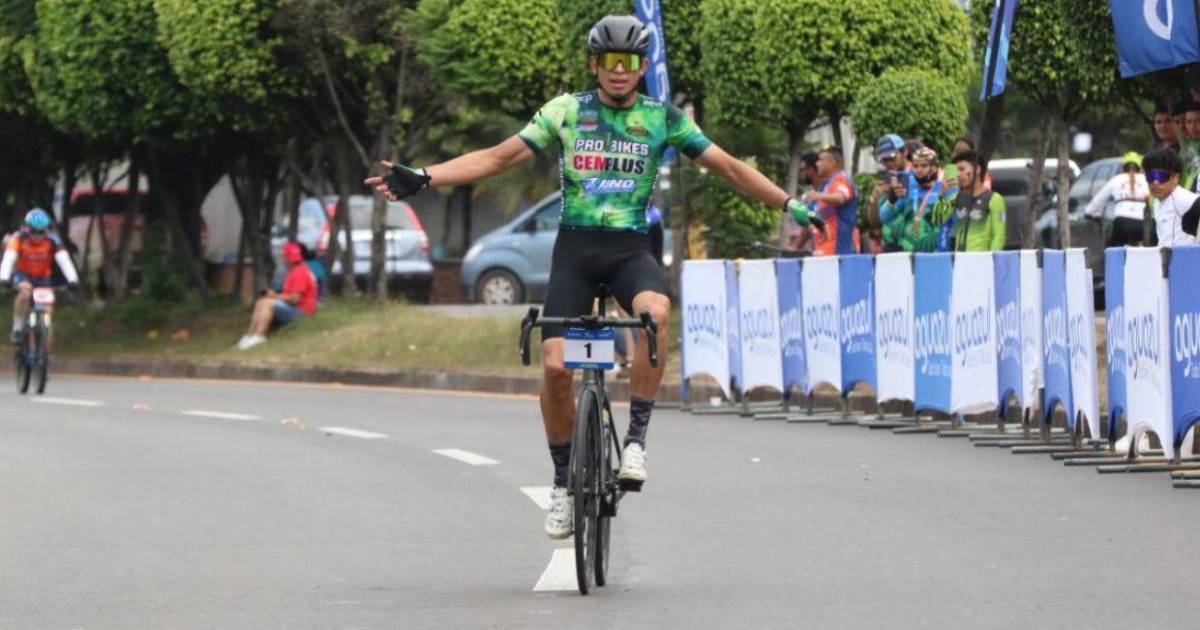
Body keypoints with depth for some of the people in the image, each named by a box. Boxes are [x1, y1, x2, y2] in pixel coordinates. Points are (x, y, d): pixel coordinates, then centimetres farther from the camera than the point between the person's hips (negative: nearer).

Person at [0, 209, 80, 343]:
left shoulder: (52, 241, -22)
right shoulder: (19, 239, -24)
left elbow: (64, 260, -31)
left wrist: (72, 280, -45)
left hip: (43, 277, 2)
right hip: (23, 275, -2)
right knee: (25, 291, -33)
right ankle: (17, 329, -22)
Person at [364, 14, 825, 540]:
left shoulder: (664, 118, 4)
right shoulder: (566, 112, 3)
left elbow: (728, 167, 8)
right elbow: (498, 158, 0)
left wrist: (789, 205, 2)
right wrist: (422, 179, -10)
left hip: (630, 248, -1)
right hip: (575, 246, 1)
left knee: (656, 310, -35)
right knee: (555, 366, -13)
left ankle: (636, 438, -23)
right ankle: (563, 482, 6)